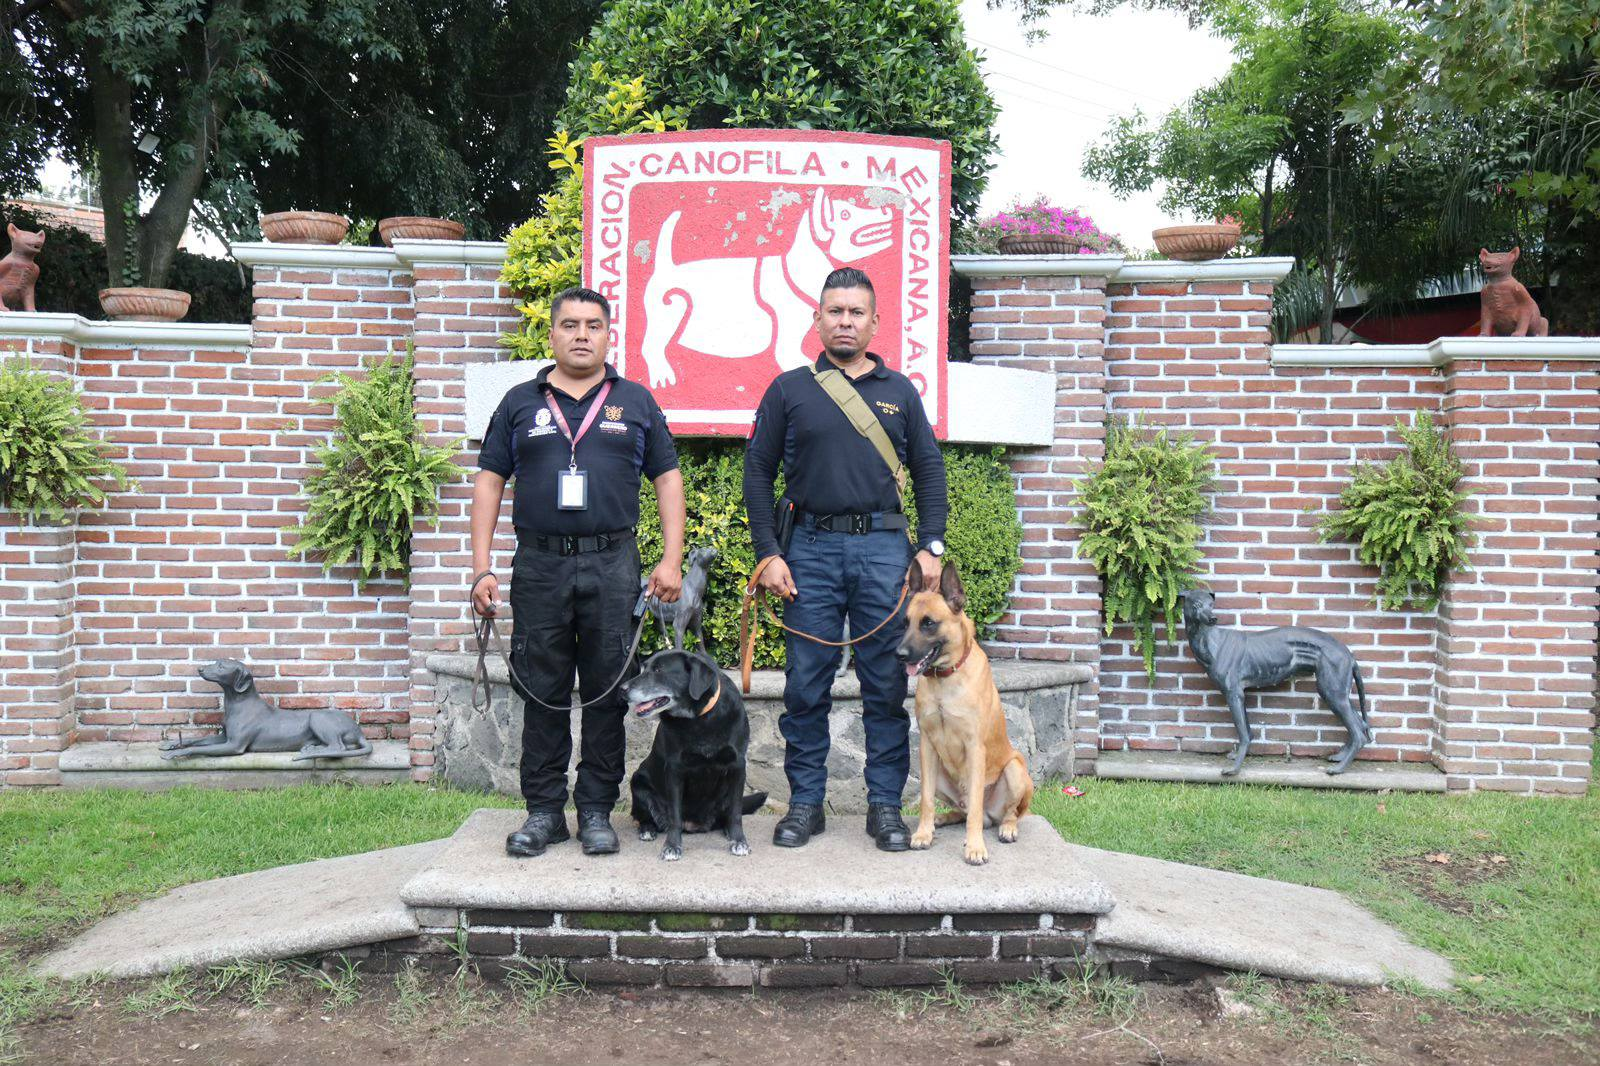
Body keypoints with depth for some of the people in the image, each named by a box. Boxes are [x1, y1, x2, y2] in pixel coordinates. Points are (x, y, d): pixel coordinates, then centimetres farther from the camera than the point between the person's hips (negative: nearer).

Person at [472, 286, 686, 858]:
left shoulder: (636, 401, 10)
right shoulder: (520, 402, 11)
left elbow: (668, 478, 9)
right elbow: (489, 481, 9)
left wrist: (672, 560, -1)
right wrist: (481, 569, 0)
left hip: (613, 564, 0)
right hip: (539, 567, 1)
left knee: (608, 693, 3)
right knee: (543, 693, 5)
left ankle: (597, 810, 14)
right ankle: (544, 810, 16)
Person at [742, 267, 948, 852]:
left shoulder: (899, 391, 12)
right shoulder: (789, 390, 8)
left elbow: (929, 472, 13)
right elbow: (758, 474, 7)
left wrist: (931, 547, 1)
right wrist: (768, 553, -2)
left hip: (884, 548, 1)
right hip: (811, 549, -1)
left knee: (886, 684, 3)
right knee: (806, 686, 2)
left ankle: (885, 805, 13)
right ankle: (805, 802, 14)